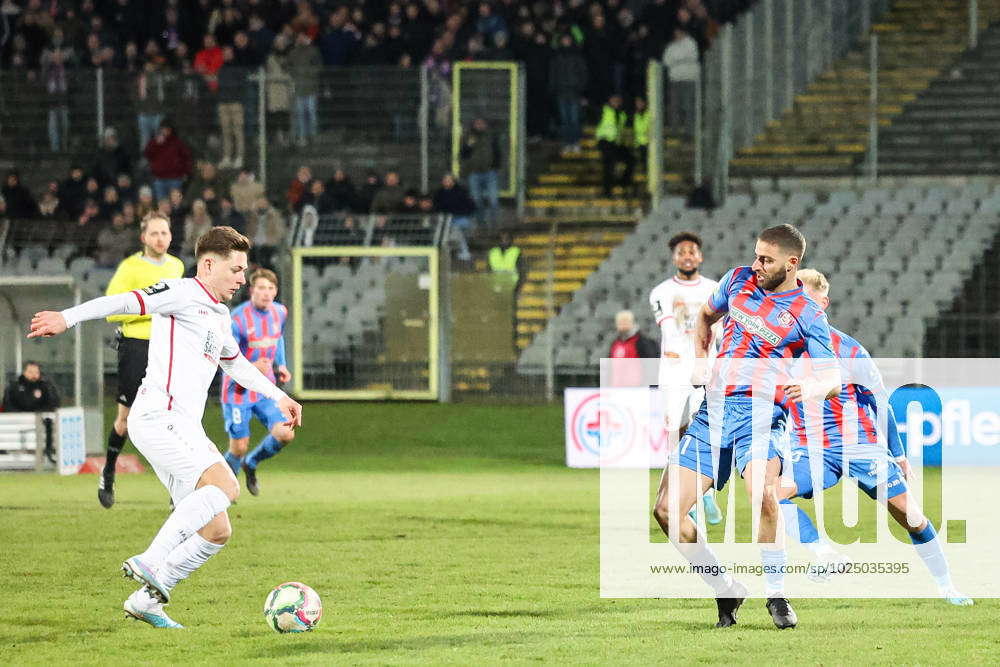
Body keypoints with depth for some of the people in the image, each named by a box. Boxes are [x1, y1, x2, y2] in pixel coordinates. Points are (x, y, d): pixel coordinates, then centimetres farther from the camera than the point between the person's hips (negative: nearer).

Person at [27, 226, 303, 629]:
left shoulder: (219, 315, 25)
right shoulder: (184, 294, -4)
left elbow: (234, 364, 43)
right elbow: (127, 302, -17)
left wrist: (278, 397, 44)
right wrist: (68, 318, -29)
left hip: (185, 428, 10)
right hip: (159, 417, -10)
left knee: (216, 532, 4)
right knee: (224, 485, -28)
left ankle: (147, 599, 9)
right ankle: (150, 562, -28)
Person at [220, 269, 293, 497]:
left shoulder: (280, 312, 1)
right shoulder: (238, 319, -19)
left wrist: (281, 365, 9)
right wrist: (252, 367, -33)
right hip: (238, 391, -5)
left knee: (285, 434, -11)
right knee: (239, 448, -3)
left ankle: (251, 464, 18)